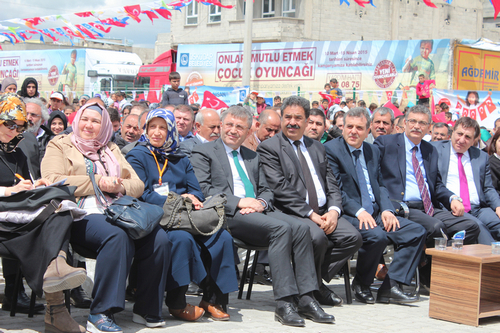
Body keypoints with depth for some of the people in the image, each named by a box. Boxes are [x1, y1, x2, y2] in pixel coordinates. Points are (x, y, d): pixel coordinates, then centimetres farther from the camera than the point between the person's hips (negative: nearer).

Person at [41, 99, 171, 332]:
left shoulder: (111, 149, 28)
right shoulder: (59, 145, 14)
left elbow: (138, 184, 19)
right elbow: (53, 181, -5)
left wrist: (119, 186, -5)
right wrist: (98, 182, -8)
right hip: (83, 215, -5)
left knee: (159, 238, -23)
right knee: (117, 237, -37)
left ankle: (147, 310, -12)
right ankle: (100, 314, -33)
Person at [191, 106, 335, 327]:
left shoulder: (252, 157, 29)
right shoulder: (203, 153, 9)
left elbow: (265, 190, 23)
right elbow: (203, 189, -6)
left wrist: (260, 202, -3)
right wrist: (239, 202, -15)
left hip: (256, 211, 6)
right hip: (228, 215, -6)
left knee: (300, 227, -22)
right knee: (281, 228, -31)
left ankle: (306, 298, -24)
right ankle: (284, 303, -33)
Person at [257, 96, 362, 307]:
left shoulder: (317, 147, 21)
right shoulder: (269, 147, 1)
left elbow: (332, 185, 15)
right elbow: (280, 189, -10)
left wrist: (334, 210, -6)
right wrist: (310, 214, -17)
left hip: (323, 212, 6)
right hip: (292, 214, -6)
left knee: (353, 237, -18)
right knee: (316, 237, -33)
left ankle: (316, 279, -1)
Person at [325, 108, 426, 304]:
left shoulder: (373, 151, 20)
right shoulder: (331, 149, -3)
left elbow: (380, 185, 18)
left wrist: (387, 210, -2)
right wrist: (359, 211, -23)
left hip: (375, 214, 7)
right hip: (348, 215, -7)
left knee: (416, 231, -9)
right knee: (377, 235, -34)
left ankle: (390, 287, -12)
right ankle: (361, 284, -8)